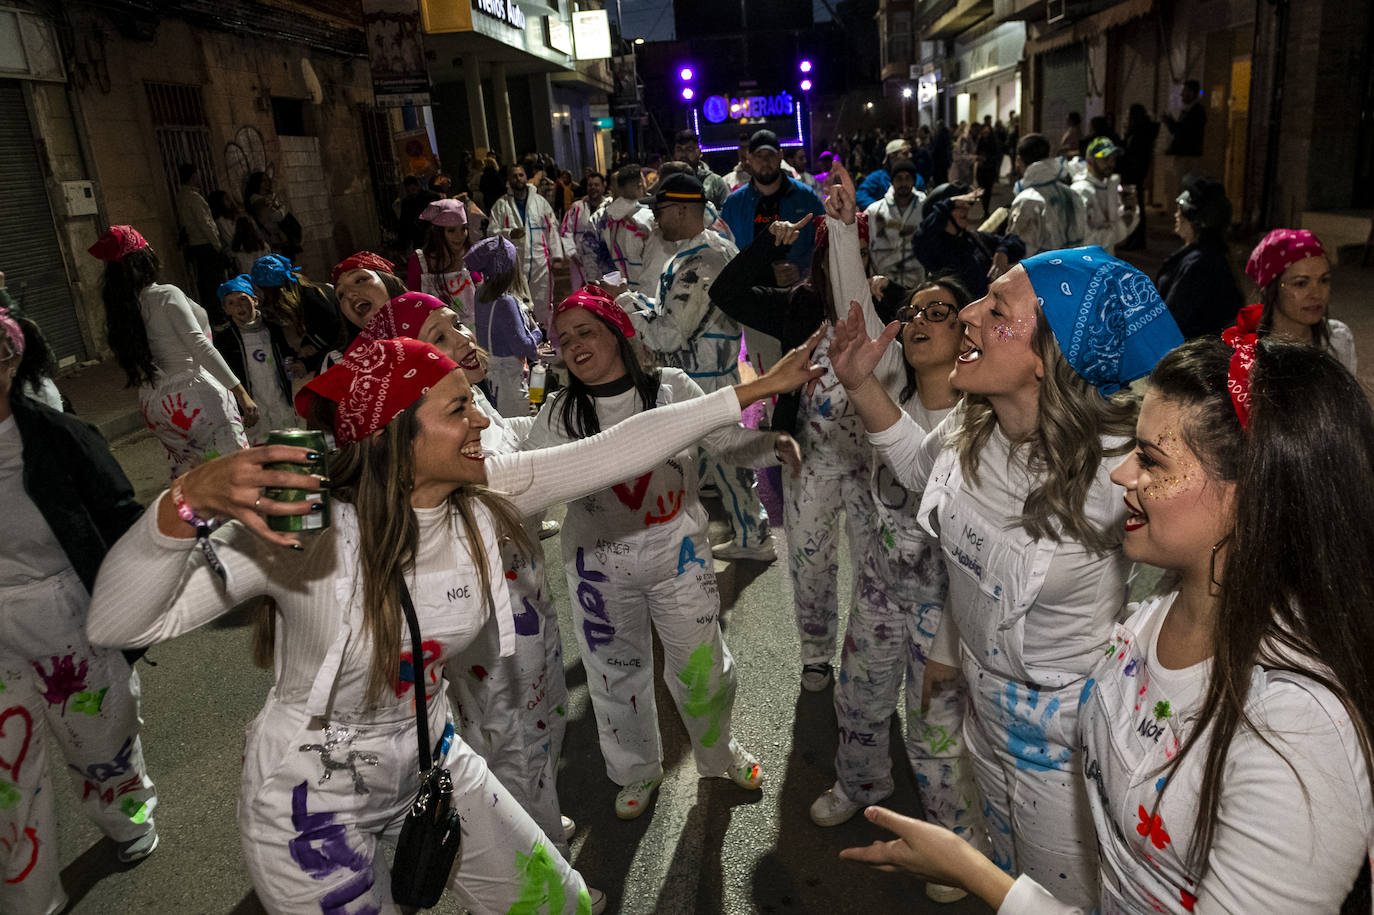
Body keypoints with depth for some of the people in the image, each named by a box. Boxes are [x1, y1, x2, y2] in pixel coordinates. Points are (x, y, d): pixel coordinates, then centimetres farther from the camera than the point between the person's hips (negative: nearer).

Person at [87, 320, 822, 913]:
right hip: (312, 802, -5)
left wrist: (753, 391, -13)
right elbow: (117, 623, -31)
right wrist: (187, 502, -50)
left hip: (431, 760, 5)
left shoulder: (483, 494, -16)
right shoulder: (311, 532, -30)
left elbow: (617, 449, -14)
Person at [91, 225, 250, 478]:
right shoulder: (166, 295, -9)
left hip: (152, 405, 8)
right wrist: (240, 391, -17)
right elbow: (199, 346, -16)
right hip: (191, 390, -8)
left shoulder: (119, 307, 11)